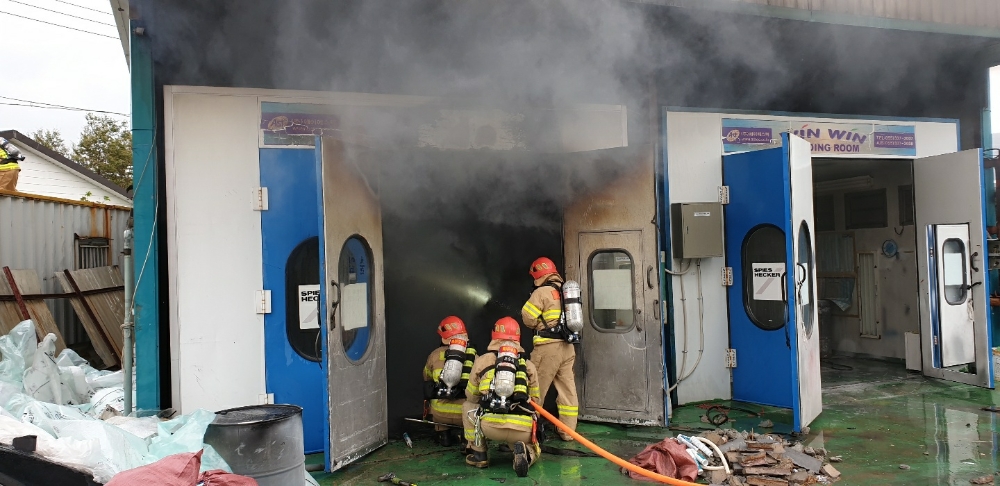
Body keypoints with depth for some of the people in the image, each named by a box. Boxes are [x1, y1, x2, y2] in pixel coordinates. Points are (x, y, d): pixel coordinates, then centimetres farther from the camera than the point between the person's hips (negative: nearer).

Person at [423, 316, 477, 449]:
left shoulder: (435, 355, 5)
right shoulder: (473, 357, 3)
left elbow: (427, 379, 21)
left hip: (440, 414, 1)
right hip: (466, 415, -1)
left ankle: (443, 434, 19)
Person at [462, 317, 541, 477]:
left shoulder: (482, 361, 12)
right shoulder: (528, 365, 16)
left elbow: (471, 397, 25)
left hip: (490, 425, -1)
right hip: (523, 429, 1)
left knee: (467, 406, 28)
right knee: (533, 451, 33)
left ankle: (479, 455, 21)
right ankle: (524, 452, -3)